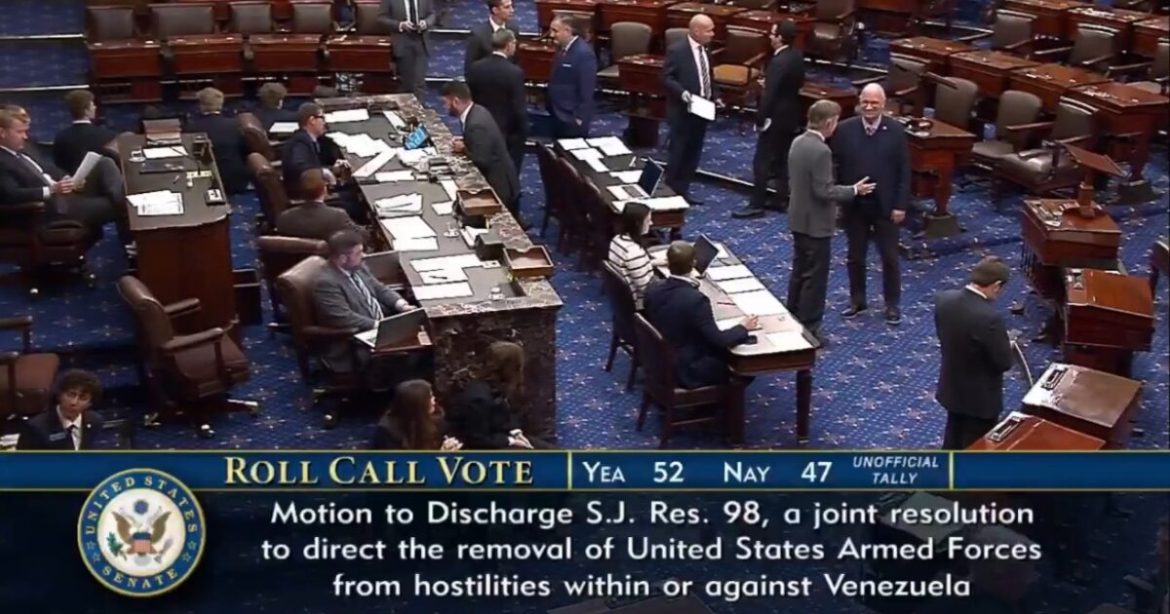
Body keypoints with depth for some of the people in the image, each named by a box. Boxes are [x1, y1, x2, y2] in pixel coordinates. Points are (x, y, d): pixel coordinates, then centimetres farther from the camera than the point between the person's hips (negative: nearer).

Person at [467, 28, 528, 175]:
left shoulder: (475, 68, -3)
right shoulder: (514, 72, -19)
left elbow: (470, 99, 6)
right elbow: (520, 108, -17)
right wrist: (523, 134, -5)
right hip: (510, 135, -5)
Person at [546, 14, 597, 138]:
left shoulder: (584, 53, -21)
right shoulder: (562, 48, 7)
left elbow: (587, 90, -21)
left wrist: (580, 117, -20)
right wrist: (551, 108, 15)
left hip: (573, 118, -9)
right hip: (558, 114, 9)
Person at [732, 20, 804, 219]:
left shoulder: (779, 62, -25)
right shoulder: (797, 55, 2)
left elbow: (769, 95, -25)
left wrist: (759, 119, -17)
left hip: (776, 117, -9)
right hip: (791, 116, 9)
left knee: (761, 161, -2)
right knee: (783, 160, 17)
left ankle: (756, 205, 2)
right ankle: (782, 200, 24)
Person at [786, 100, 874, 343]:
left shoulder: (798, 142, 4)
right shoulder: (821, 151, -24)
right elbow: (824, 191, -24)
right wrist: (854, 190, -12)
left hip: (799, 218, 9)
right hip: (815, 223, -9)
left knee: (800, 270, 19)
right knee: (815, 276, 1)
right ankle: (808, 328, 8)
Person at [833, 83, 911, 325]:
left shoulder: (896, 131, -8)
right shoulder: (844, 129, -6)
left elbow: (904, 171, -5)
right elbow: (835, 167, -2)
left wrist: (900, 205, -8)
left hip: (885, 206, -1)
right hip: (854, 205, 1)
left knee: (890, 257, 9)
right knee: (855, 256, 14)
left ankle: (892, 304, 23)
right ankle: (857, 300, 30)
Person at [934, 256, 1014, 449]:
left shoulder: (944, 299, -12)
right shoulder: (990, 317, -33)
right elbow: (1004, 362, -22)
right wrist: (1007, 346, -2)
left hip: (951, 388, 7)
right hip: (980, 396, -7)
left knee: (953, 442, 27)